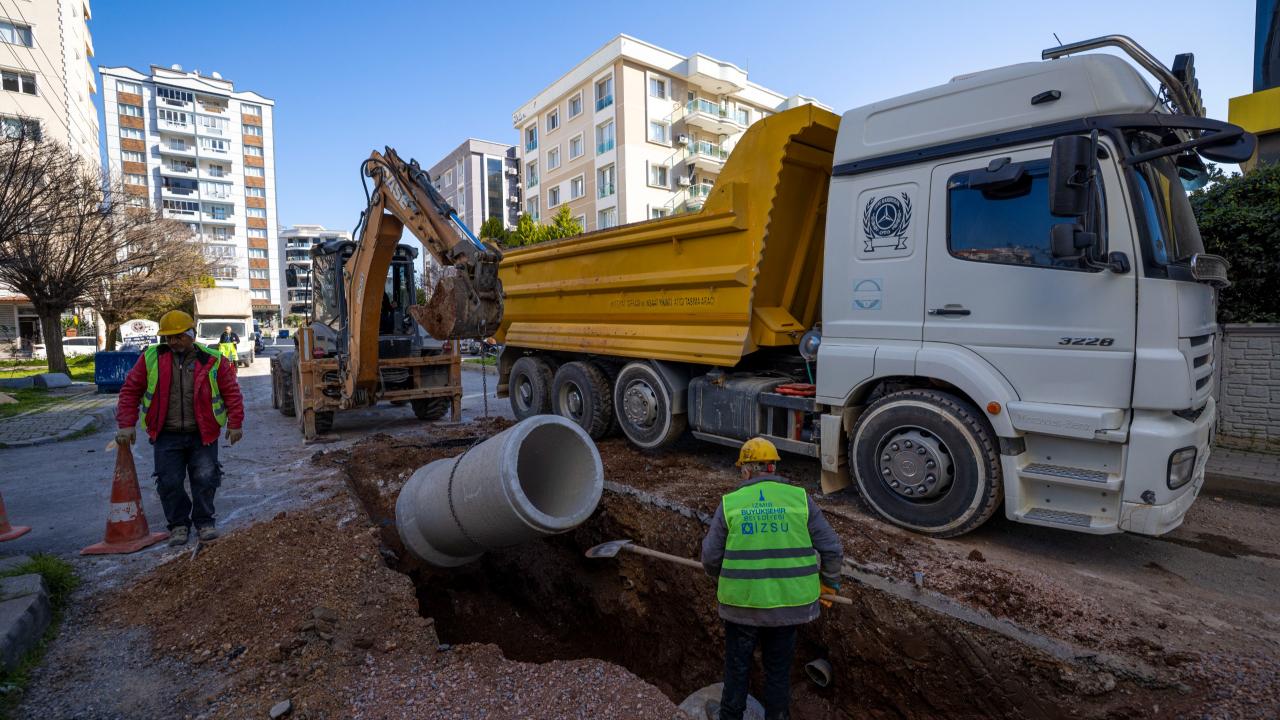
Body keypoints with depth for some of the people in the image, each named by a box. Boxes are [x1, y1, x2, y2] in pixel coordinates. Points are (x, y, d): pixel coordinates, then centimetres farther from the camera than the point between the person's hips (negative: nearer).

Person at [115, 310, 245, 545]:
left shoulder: (212, 360, -4)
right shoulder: (151, 358, 0)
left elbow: (231, 392, -1)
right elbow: (130, 391, 4)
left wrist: (234, 424, -5)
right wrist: (126, 425, -3)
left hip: (203, 434, -1)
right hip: (167, 435, 1)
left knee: (205, 478, 0)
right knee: (169, 482, 3)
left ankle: (204, 521, 18)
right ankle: (178, 525, 21)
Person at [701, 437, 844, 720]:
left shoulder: (730, 503, -8)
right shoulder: (800, 498, -6)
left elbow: (711, 557, -3)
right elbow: (832, 549, -4)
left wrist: (723, 581, 17)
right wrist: (828, 582, 13)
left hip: (743, 602, -1)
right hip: (789, 603, 1)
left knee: (737, 665, 20)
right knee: (779, 668, 20)